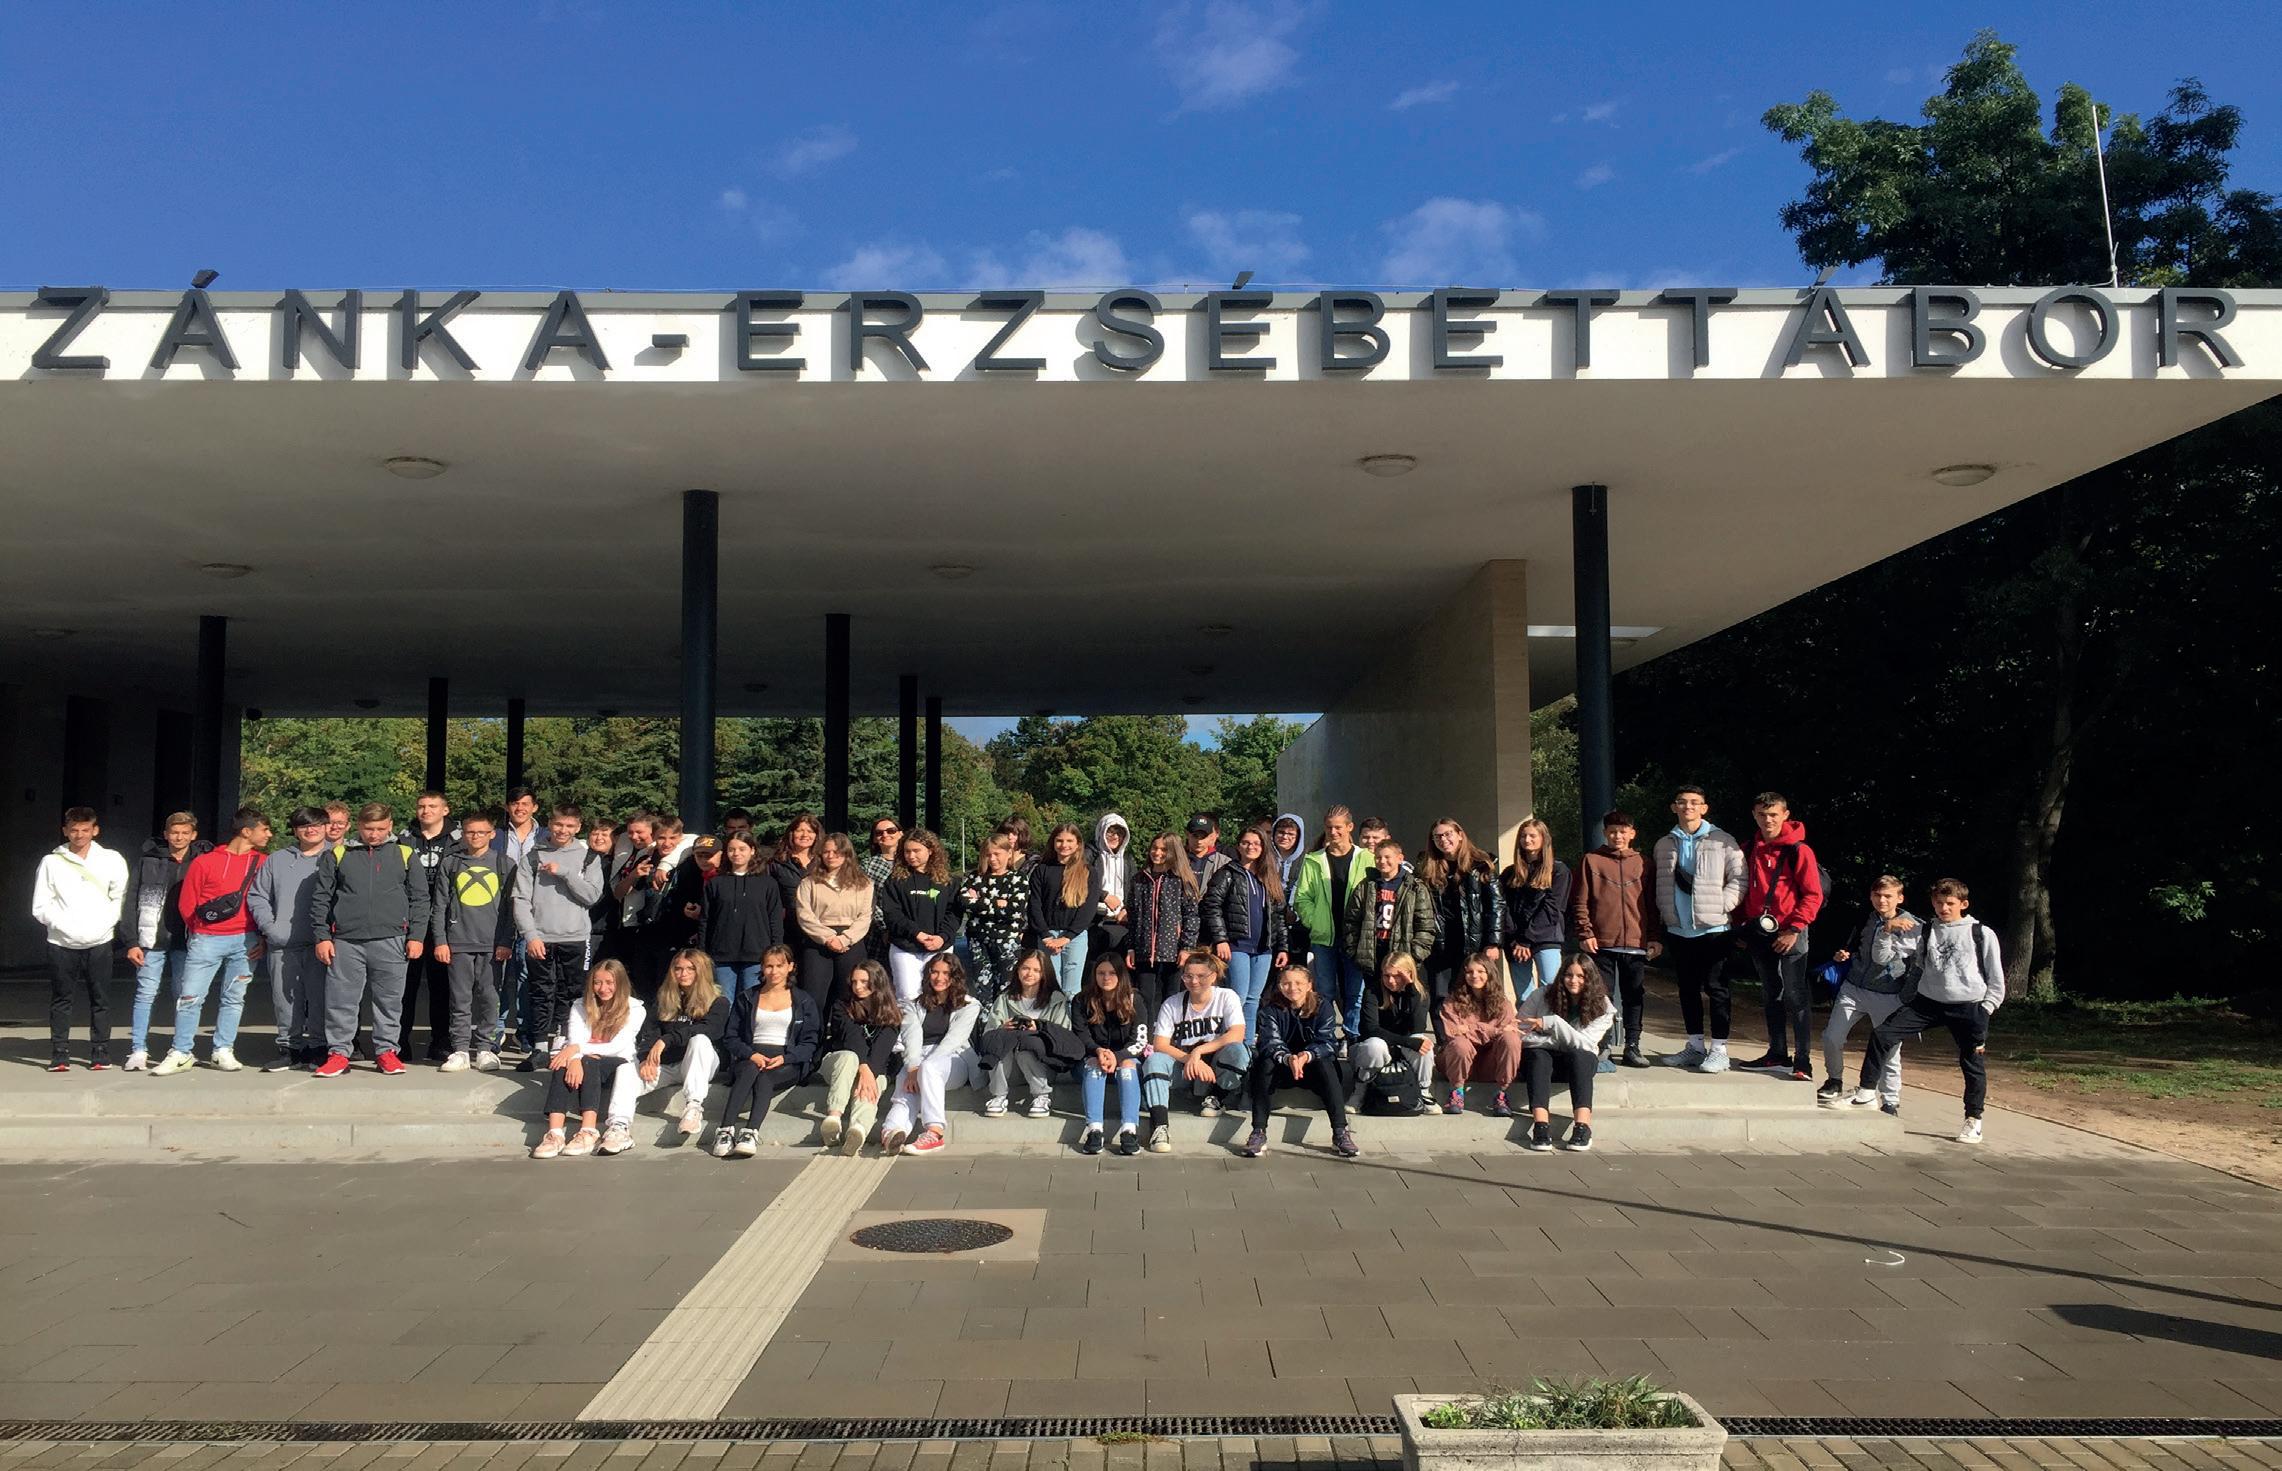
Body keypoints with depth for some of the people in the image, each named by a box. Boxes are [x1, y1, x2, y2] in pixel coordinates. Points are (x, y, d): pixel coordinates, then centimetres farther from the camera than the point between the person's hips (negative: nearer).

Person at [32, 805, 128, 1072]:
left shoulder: (112, 860, 4)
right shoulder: (51, 862, 2)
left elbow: (121, 899, 7)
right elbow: (40, 907, 2)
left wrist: (105, 923, -6)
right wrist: (64, 925, -9)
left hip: (99, 942, 0)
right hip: (62, 943, 0)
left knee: (100, 1000, 2)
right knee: (61, 1001, 3)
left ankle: (100, 1054, 9)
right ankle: (59, 1055, 10)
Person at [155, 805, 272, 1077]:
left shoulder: (263, 863, 6)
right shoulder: (205, 862, -1)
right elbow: (186, 904, 5)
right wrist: (200, 932, 10)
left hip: (245, 941, 2)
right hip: (207, 940, -2)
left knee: (234, 998, 6)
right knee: (190, 997, -3)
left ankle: (223, 1051, 14)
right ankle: (182, 1053, 6)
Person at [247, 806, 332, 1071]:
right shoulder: (276, 860, 17)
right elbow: (256, 896, 16)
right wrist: (269, 926, 0)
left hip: (320, 942, -3)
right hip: (282, 945, 3)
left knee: (319, 997, -4)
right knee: (285, 998, 5)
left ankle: (318, 1047, 4)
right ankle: (289, 1047, 14)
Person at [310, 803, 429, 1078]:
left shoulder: (404, 855, 8)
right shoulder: (337, 855, 7)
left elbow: (420, 898, 9)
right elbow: (320, 898, 8)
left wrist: (416, 936, 2)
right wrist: (322, 937, 2)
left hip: (390, 940, 0)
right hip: (346, 941, 0)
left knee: (389, 1000, 5)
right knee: (341, 1000, 0)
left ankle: (385, 1051, 15)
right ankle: (338, 1053, 10)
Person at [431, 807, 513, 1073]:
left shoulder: (503, 863, 7)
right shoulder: (451, 864, 10)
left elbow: (510, 905, 5)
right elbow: (440, 906, 9)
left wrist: (506, 942, -1)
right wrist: (439, 941, 1)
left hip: (492, 943, 0)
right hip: (458, 942, 1)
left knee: (489, 997, 1)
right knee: (460, 999, 1)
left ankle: (484, 1049, 9)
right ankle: (459, 1050, 6)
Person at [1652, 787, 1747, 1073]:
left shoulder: (1722, 842, -2)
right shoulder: (1664, 845, 12)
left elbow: (1739, 879, -4)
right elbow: (1659, 884, 19)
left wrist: (1720, 906, -13)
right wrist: (1663, 912, 6)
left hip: (1713, 928, -5)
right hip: (1678, 929, 5)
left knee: (1716, 988, -2)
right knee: (1688, 989, 12)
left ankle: (1719, 1050, 3)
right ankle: (1695, 1046, 22)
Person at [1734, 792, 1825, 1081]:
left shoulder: (1798, 850, -10)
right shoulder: (1751, 850, 10)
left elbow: (1813, 895, -11)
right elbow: (1744, 890, 18)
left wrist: (1793, 930, -15)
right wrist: (1741, 926, 12)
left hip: (1788, 935, -6)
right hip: (1759, 934, 6)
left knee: (1796, 997, -6)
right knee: (1772, 996, 14)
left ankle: (1802, 1062, -3)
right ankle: (1777, 1055, 23)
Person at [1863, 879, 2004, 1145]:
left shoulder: (1982, 934, 1)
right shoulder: (1927, 932, 12)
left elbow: (1996, 980, 3)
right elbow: (1916, 970, 20)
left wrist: (1985, 1011, -5)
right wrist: (1905, 1002, 11)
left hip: (1967, 1006, -3)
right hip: (1927, 1002, 3)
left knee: (1973, 1064, 1)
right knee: (1882, 1034, -10)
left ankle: (1973, 1121, 18)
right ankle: (1865, 1092, -1)